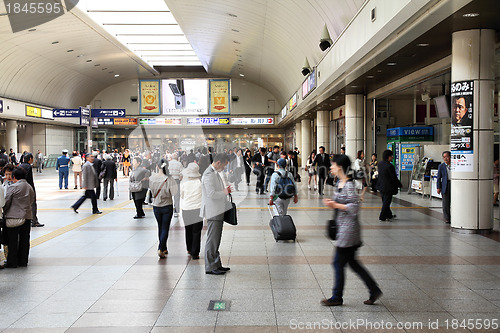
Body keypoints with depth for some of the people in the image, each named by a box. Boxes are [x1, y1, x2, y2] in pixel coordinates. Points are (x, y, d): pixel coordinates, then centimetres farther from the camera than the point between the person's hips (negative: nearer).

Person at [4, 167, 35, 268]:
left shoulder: (12, 187, -9)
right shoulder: (30, 187, 8)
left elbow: (6, 202, -7)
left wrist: (4, 213, 8)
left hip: (14, 217, -5)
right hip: (27, 216, 5)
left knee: (12, 241, 4)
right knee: (24, 240, 11)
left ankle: (12, 263, 9)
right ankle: (23, 261, 17)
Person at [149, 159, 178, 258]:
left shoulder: (152, 178, -8)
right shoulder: (169, 179, -19)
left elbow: (151, 189, 5)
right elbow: (174, 193, -16)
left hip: (156, 206, 4)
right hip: (167, 206, -3)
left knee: (160, 227, 18)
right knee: (165, 228, 4)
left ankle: (164, 249, 27)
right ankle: (160, 249, -7)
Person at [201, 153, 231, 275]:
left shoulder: (215, 173, 15)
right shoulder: (209, 174, -17)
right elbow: (211, 194, -25)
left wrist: (225, 190, 10)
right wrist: (224, 192, -12)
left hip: (218, 211, 10)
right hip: (213, 211, -10)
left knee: (216, 239, 15)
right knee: (212, 240, -4)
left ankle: (216, 264, 24)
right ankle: (210, 267, 4)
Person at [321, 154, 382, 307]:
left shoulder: (349, 185, -18)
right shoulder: (340, 183, 11)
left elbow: (354, 207, -22)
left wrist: (335, 205, -19)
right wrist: (332, 203, 7)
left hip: (348, 229, -10)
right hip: (343, 228, 10)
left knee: (338, 263, 1)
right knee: (352, 262, 15)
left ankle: (337, 297, 15)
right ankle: (374, 290, 24)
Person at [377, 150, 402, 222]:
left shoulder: (380, 164, 3)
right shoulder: (389, 166, -23)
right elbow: (394, 178, -19)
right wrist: (400, 185, -5)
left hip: (381, 186, 9)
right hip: (388, 187, -9)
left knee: (385, 201, 19)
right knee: (386, 202, 1)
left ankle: (389, 215, 35)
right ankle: (382, 217, 6)